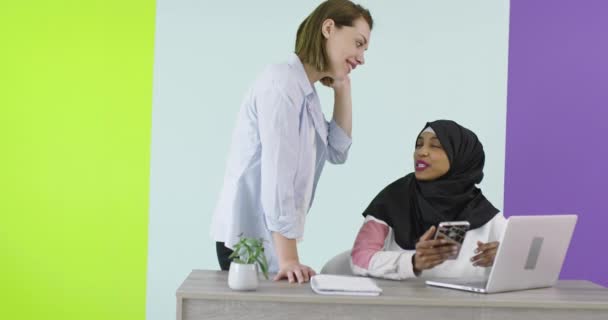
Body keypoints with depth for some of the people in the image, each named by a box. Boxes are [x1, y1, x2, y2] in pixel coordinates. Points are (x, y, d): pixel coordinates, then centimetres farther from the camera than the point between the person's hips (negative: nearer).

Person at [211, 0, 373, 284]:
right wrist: (288, 259, -26)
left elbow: (337, 153, 17)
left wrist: (342, 90, 8)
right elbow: (277, 169, -23)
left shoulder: (306, 91, 11)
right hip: (248, 237, -9)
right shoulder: (283, 81, -16)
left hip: (267, 236, 9)